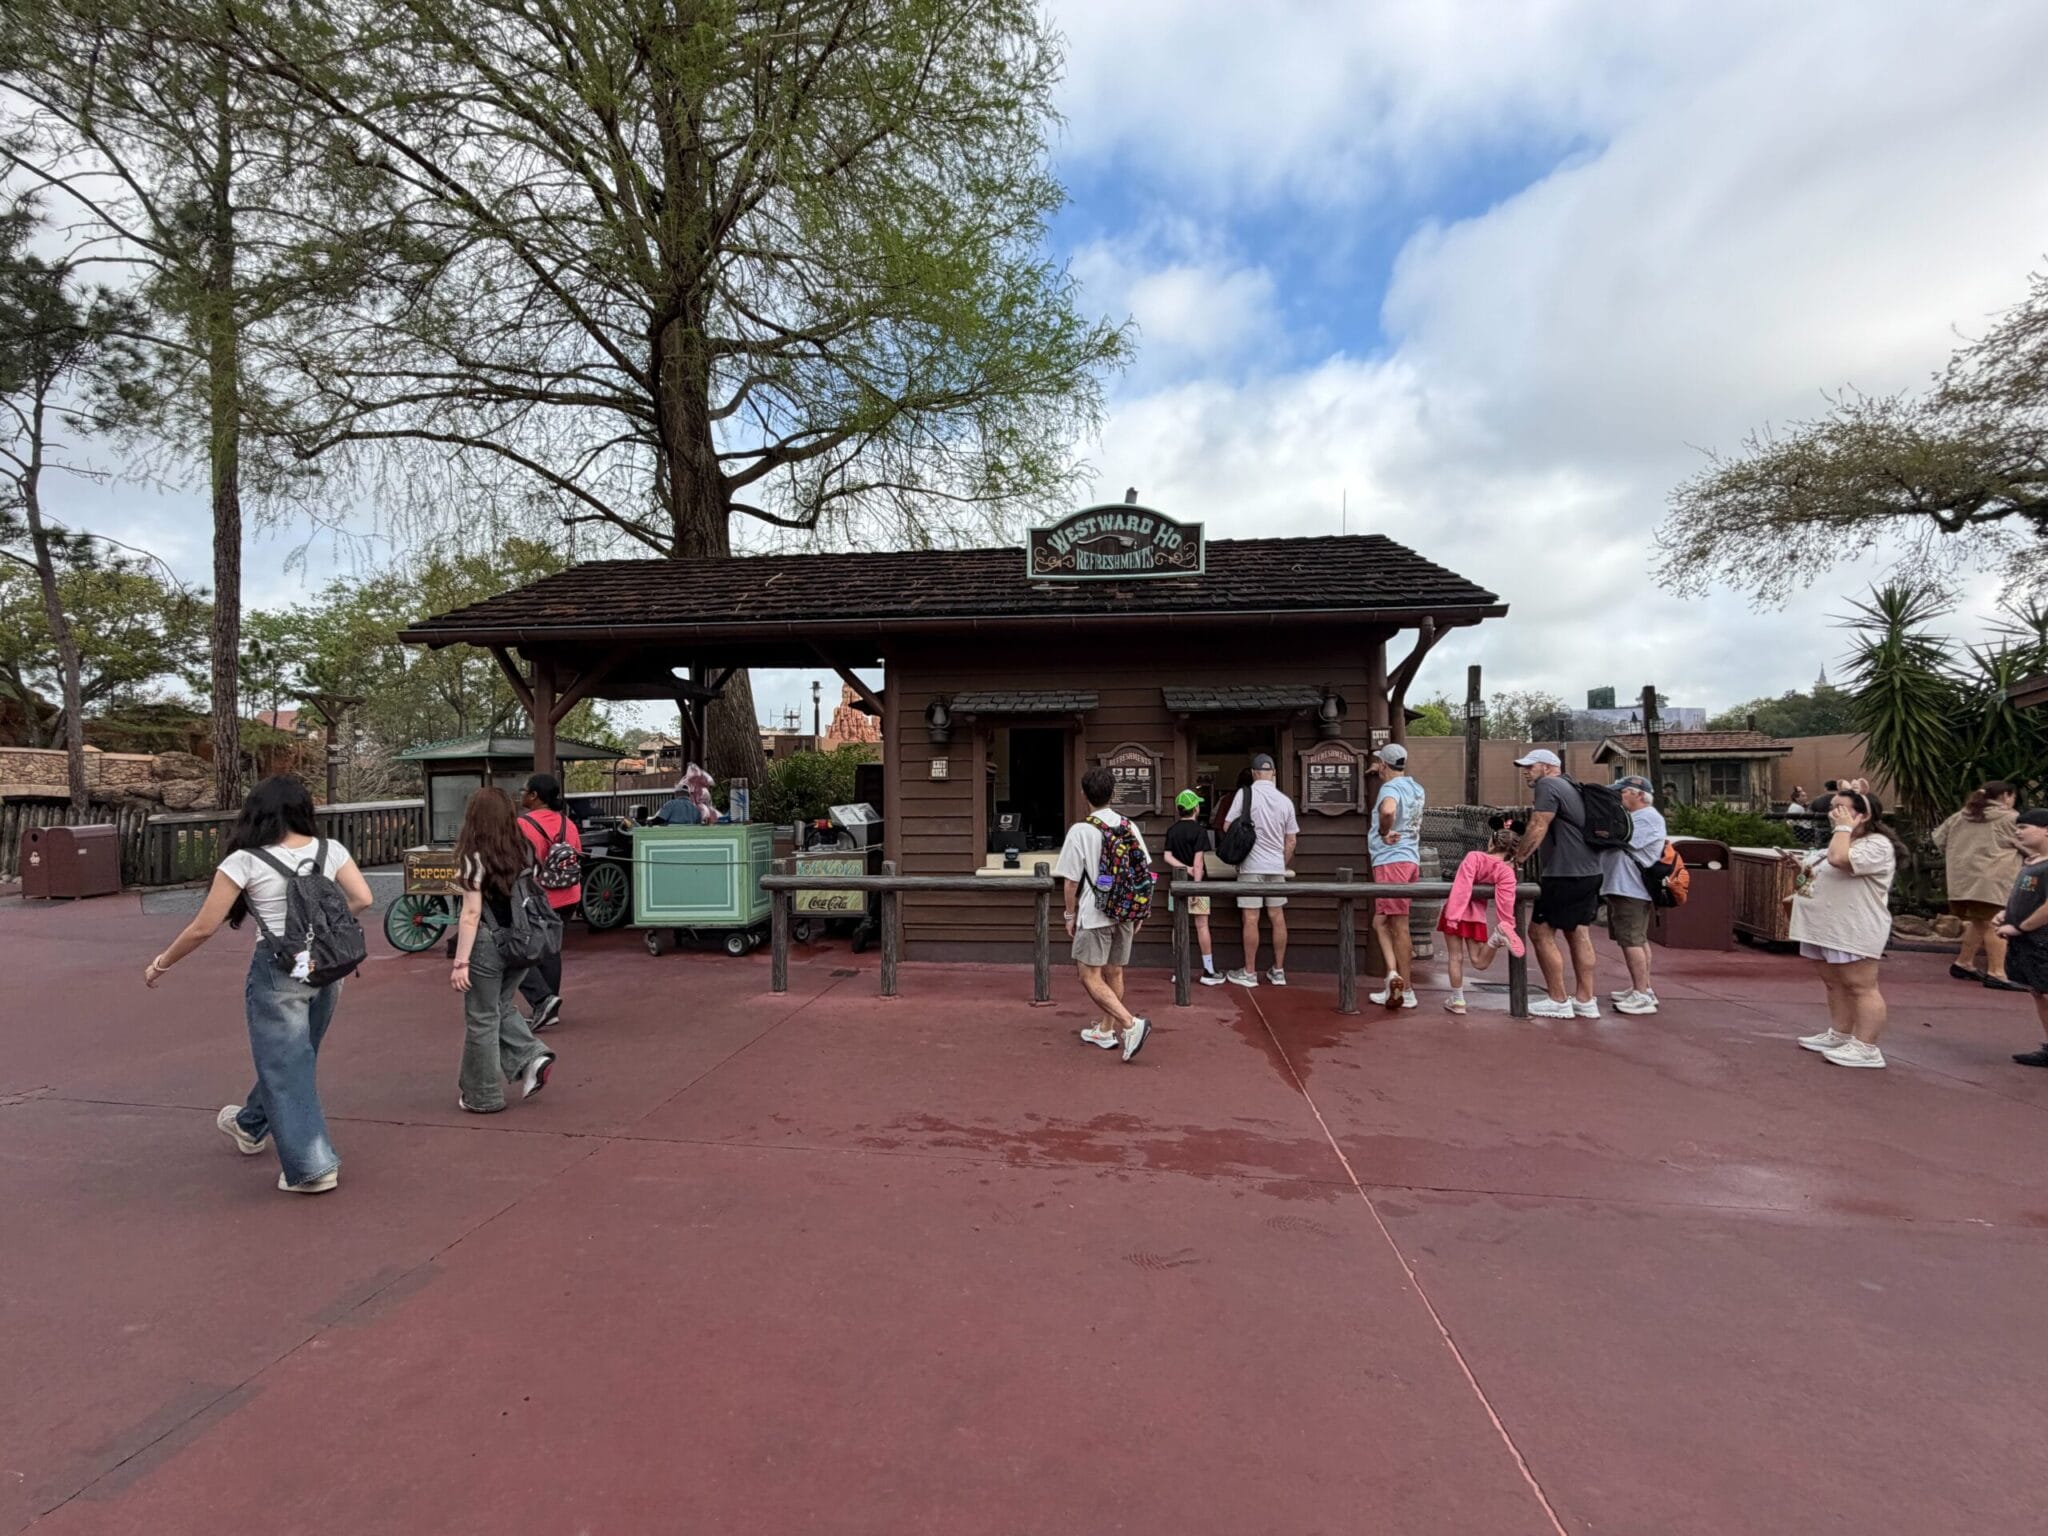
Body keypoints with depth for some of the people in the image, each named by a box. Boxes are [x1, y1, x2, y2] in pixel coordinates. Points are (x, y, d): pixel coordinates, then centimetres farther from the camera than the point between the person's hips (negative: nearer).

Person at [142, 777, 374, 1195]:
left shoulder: (245, 861, -9)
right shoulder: (330, 849, 1)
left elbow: (204, 928, -7)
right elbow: (362, 898, -4)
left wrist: (162, 963, 10)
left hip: (278, 973, -5)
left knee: (285, 1068, 6)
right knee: (291, 1059, 25)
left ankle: (313, 1167, 8)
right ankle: (250, 1125, 50)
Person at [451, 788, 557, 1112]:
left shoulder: (475, 858, -13)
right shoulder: (523, 852, 2)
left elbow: (472, 914, -16)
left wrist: (460, 962, -13)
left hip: (488, 945, -5)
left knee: (482, 1019, 8)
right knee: (502, 1006, 25)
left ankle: (482, 1097, 19)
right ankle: (532, 1057, 7)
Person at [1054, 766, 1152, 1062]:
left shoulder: (1080, 831, -13)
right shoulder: (1130, 827, 2)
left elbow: (1072, 881, -10)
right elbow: (1143, 873, 6)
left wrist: (1070, 915, 3)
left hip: (1095, 915, -6)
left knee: (1090, 977, -1)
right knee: (1114, 974, 16)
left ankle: (1130, 1023, -14)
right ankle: (1107, 1030, 27)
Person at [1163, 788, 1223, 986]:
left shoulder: (1171, 831, 7)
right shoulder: (1199, 830, -10)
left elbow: (1168, 857, -1)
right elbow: (1198, 862, -15)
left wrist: (1185, 868, -8)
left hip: (1178, 883, 5)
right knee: (1202, 925, -1)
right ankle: (1208, 972, 2)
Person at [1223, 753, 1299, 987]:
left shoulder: (1245, 793, -8)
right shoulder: (1285, 801, 4)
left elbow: (1227, 826, -5)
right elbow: (1291, 840, 8)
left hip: (1251, 865, -4)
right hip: (1276, 866, 4)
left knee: (1251, 918, 0)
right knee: (1278, 917, 9)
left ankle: (1249, 972, 7)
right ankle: (1279, 971, 17)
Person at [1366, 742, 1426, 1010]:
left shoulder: (1391, 788, -14)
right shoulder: (1415, 788, 14)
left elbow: (1387, 810, -37)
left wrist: (1385, 833, -20)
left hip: (1391, 862, -9)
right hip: (1410, 860, 9)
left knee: (1399, 926, -5)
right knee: (1380, 921, 13)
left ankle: (1406, 991, -2)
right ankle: (1394, 974, 7)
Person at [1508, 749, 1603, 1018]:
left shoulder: (1548, 785, -10)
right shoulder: (1570, 787, 19)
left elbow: (1537, 828, -16)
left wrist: (1516, 859, -8)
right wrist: (1522, 849, 17)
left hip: (1566, 875, -10)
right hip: (1590, 872, 10)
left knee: (1540, 932, -3)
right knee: (1579, 934, 11)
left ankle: (1558, 1001, 0)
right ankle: (1585, 1001, 14)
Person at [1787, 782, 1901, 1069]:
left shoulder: (1877, 845, -13)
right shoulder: (1841, 842, 20)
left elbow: (1839, 860, -31)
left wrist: (1844, 827, -18)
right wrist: (1801, 867, 10)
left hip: (1854, 932, -10)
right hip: (1826, 928, 10)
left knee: (1860, 988, -5)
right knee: (1834, 984, 16)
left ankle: (1866, 1048, -2)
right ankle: (1838, 1035, 25)